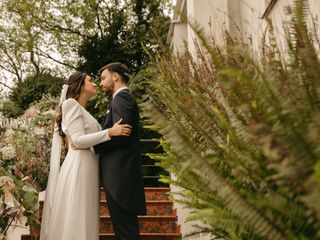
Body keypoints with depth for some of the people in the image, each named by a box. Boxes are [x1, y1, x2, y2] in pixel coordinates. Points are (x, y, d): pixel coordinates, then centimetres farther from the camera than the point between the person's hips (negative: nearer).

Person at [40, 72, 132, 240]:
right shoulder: (71, 104, -3)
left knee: (85, 218, 8)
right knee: (75, 219, -7)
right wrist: (109, 132, -19)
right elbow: (78, 140, -14)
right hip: (78, 167, -9)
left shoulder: (83, 111, 24)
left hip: (87, 167, 9)